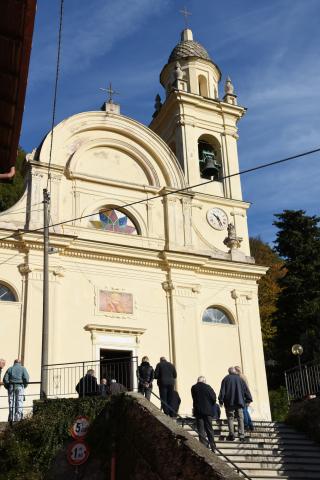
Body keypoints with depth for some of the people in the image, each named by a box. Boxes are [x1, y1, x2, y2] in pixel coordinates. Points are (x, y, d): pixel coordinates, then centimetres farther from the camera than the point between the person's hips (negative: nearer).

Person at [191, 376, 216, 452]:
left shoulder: (193, 388, -1)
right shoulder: (208, 387, -6)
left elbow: (194, 399, 5)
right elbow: (214, 398, -8)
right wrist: (211, 406, 8)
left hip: (198, 411, 0)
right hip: (208, 411, 0)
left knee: (201, 430, 5)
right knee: (209, 429, 11)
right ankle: (212, 447, 13)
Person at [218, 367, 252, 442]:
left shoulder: (226, 379, 2)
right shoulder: (240, 379, 9)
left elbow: (222, 390, -3)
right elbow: (246, 390, 9)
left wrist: (221, 400, -1)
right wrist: (248, 399, 13)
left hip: (229, 402, -2)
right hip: (239, 402, 2)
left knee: (230, 418, 2)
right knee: (240, 419, 4)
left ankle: (231, 434, -9)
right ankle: (241, 436, -3)